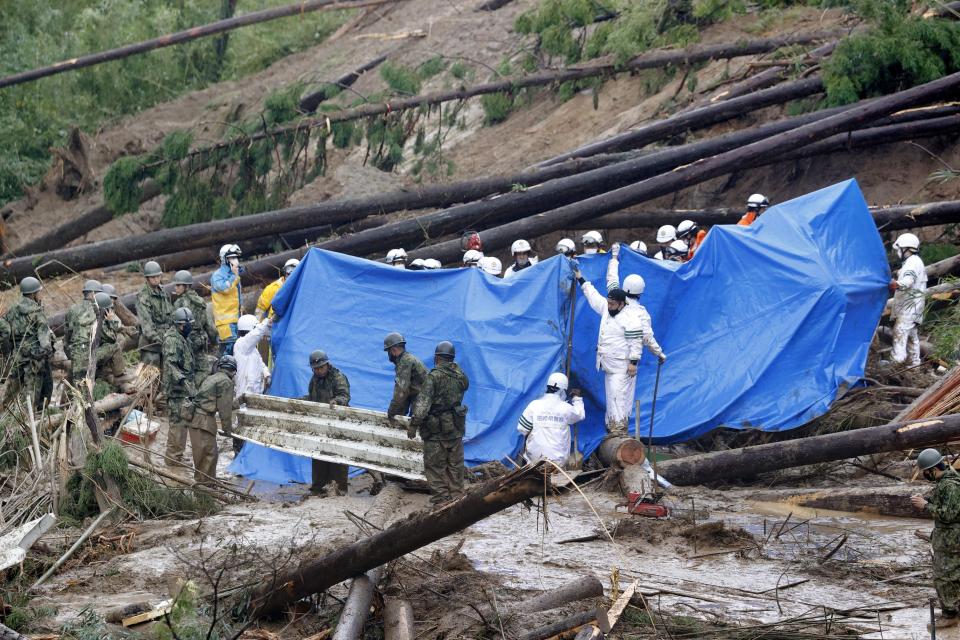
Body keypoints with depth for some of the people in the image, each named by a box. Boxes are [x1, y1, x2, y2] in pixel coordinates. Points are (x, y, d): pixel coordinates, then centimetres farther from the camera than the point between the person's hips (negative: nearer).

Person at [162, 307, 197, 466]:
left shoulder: (182, 339, 17)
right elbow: (170, 364, -25)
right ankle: (174, 458, -6)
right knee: (179, 423, -9)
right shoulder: (172, 340, -15)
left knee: (181, 423, 15)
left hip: (185, 390, 11)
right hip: (178, 391, -11)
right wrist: (180, 378, -34)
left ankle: (174, 456, 23)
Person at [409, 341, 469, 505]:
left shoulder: (434, 376, -14)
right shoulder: (461, 376, 3)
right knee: (455, 467, 14)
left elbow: (423, 402, -21)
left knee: (435, 468, 1)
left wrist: (414, 424, -21)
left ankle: (441, 502, -1)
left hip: (436, 431, -6)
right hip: (456, 429, 6)